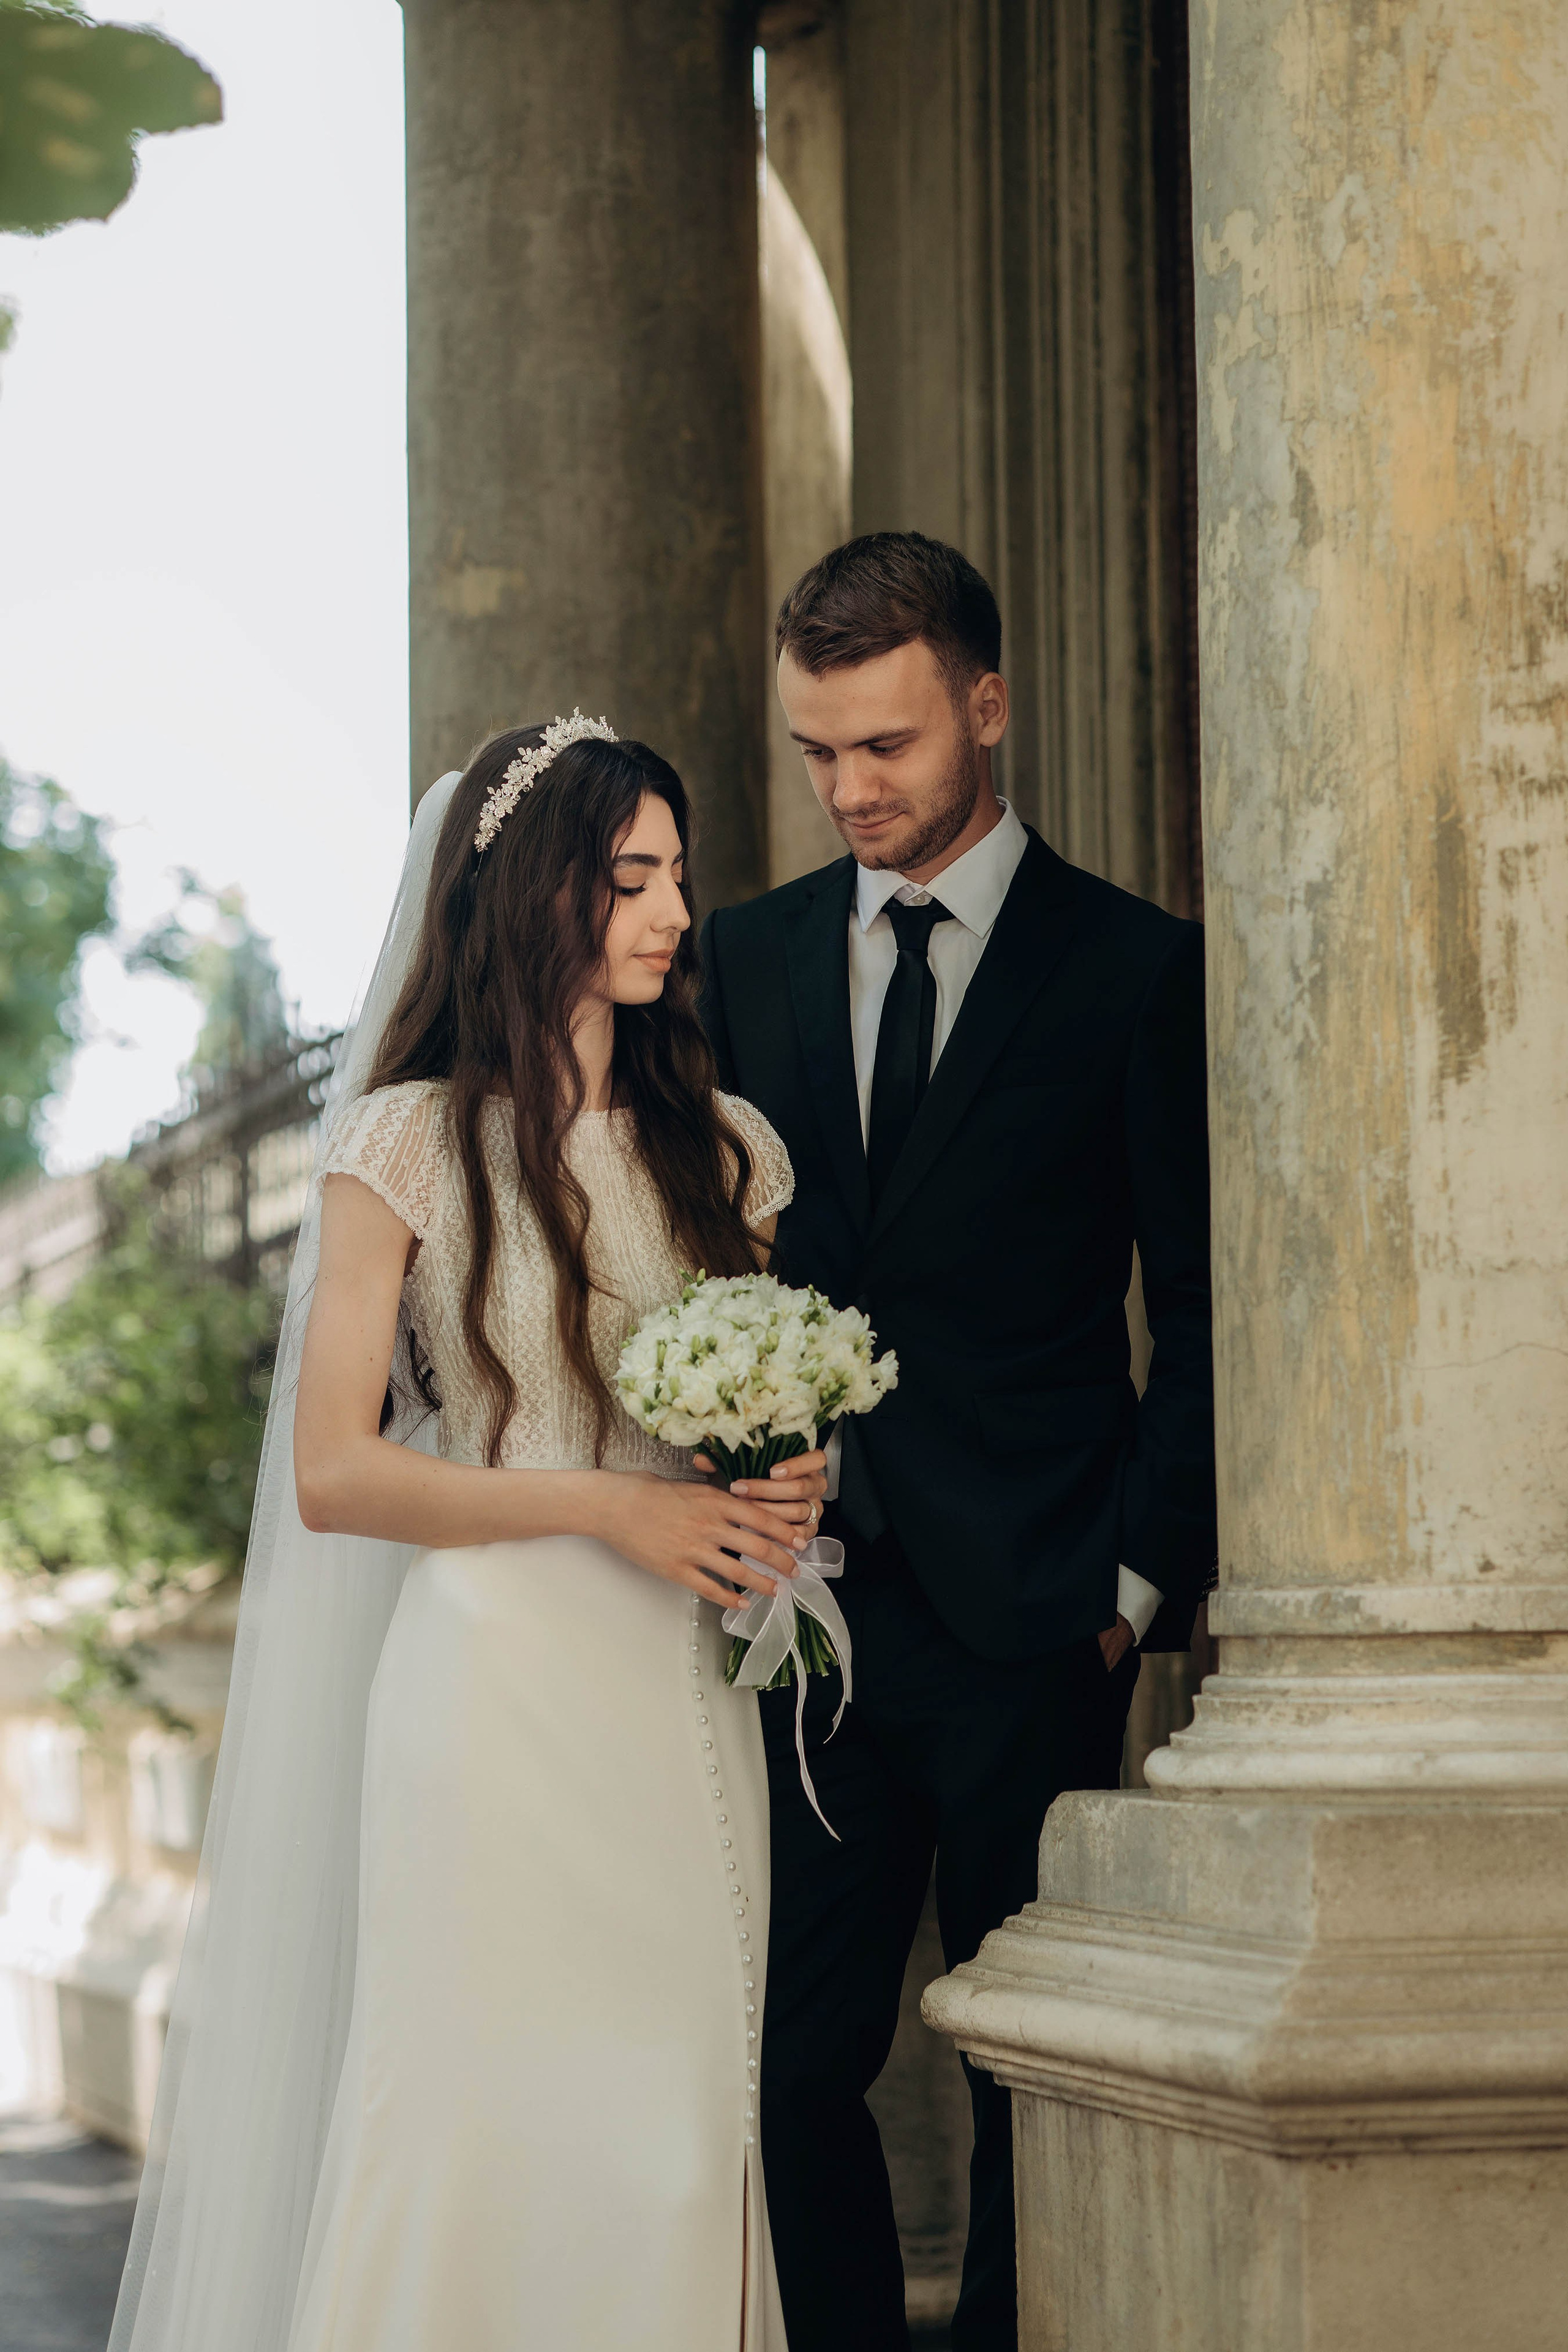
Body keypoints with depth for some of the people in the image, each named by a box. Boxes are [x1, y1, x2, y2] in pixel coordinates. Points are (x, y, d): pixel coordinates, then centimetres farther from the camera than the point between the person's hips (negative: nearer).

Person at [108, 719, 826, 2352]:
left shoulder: (721, 1148, 12)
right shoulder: (410, 1145, -1)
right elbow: (333, 1473, -5)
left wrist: (784, 1495, -1)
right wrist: (607, 1503, -13)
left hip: (687, 1708, 4)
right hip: (492, 1693, -4)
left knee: (673, 2144, 3)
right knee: (478, 2138, -4)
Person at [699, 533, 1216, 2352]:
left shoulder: (1136, 969, 1)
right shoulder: (747, 960, 12)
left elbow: (1201, 1311, 1)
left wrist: (1142, 1574, -6)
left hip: (1030, 1621, -3)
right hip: (809, 1605, 3)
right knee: (795, 2065, 3)